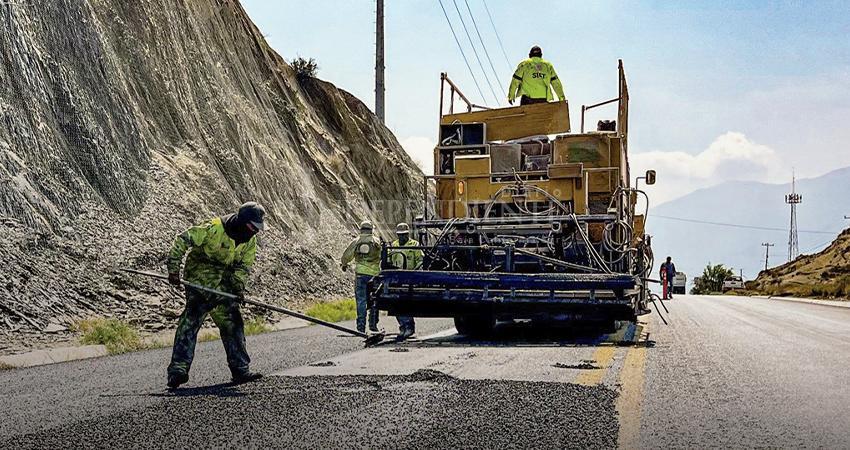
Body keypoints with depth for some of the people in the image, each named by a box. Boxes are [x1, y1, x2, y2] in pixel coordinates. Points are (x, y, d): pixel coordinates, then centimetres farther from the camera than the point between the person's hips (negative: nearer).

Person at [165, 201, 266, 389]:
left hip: (223, 285, 7)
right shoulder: (214, 228, -21)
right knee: (192, 319, -18)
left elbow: (243, 266, 8)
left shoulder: (250, 242, 0)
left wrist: (239, 286, -10)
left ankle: (240, 370, 19)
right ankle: (178, 370, -21)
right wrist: (174, 269, -23)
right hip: (200, 279, -7)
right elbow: (182, 240, -19)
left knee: (232, 323, 9)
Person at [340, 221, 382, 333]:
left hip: (360, 273, 1)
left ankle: (361, 326, -3)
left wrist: (344, 265, 28)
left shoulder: (356, 241, 7)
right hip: (374, 273, -1)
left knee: (361, 300, 2)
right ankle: (373, 324, 12)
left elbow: (346, 255, 10)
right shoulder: (376, 241, 4)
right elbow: (382, 256, -2)